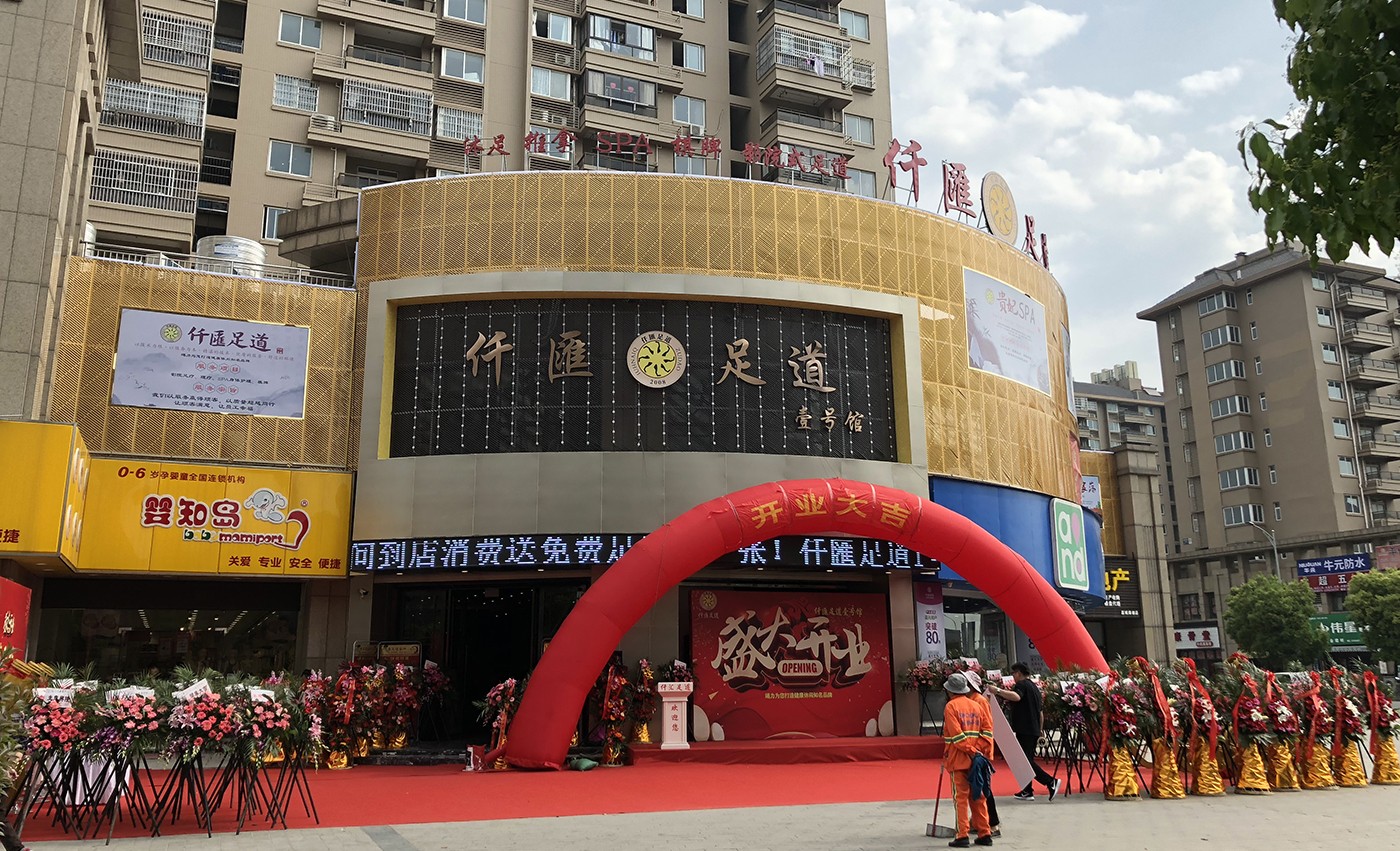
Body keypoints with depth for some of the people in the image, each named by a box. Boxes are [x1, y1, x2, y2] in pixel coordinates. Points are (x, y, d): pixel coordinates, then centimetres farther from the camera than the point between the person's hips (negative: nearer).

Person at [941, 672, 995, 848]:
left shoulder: (951, 706, -6)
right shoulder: (976, 705, 11)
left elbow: (956, 734, -16)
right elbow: (987, 729, 4)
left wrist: (971, 752, -14)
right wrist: (978, 751, -2)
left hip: (959, 759, -5)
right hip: (977, 759, 5)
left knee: (961, 797, -1)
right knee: (978, 797, 12)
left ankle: (962, 836, -1)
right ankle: (984, 833, 14)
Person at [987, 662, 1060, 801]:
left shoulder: (1021, 685, -9)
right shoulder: (1034, 687, 20)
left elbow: (1016, 697, -33)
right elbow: (1040, 711, 25)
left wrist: (998, 691, -36)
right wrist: (1039, 730, 30)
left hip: (1024, 730, -10)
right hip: (1034, 730, 10)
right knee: (1027, 760, 13)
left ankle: (1051, 781, -14)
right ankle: (1027, 791, 14)